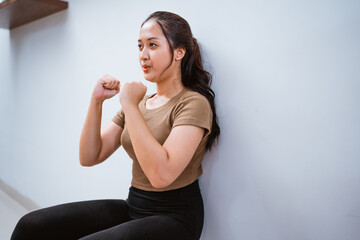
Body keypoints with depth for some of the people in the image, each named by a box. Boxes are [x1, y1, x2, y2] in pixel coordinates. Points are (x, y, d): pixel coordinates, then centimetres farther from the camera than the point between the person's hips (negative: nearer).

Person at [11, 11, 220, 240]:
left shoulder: (193, 103, -13)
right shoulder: (141, 102, 8)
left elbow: (161, 175, -27)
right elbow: (89, 157, 4)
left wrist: (130, 106, -21)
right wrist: (97, 101, -8)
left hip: (174, 215, -6)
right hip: (133, 205, 7)